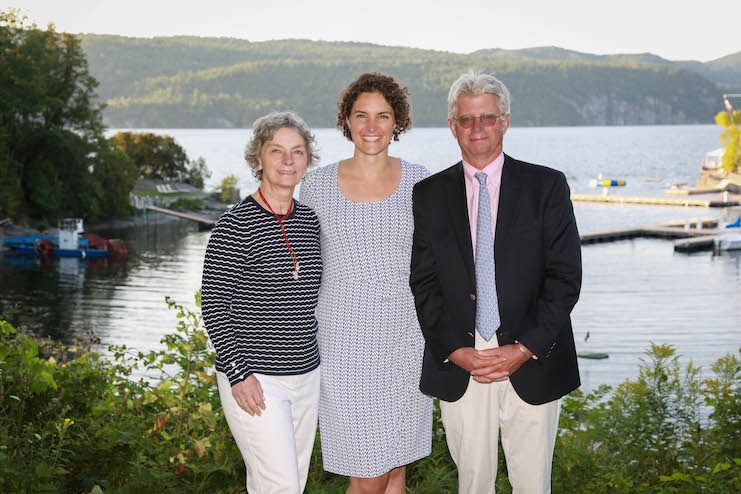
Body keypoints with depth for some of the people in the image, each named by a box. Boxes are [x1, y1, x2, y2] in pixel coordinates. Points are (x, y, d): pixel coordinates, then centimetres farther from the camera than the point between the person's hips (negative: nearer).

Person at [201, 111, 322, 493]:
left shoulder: (310, 221, 9)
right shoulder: (235, 224, -11)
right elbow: (213, 306, -11)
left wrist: (324, 361, 17)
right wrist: (238, 373, -17)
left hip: (307, 376, 7)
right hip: (254, 380, -7)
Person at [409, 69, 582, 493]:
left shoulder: (546, 186, 2)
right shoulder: (430, 195, 8)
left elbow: (565, 276, -3)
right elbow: (423, 283, 4)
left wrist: (524, 349, -11)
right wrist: (456, 351, -8)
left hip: (531, 363, -1)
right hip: (458, 364, 1)